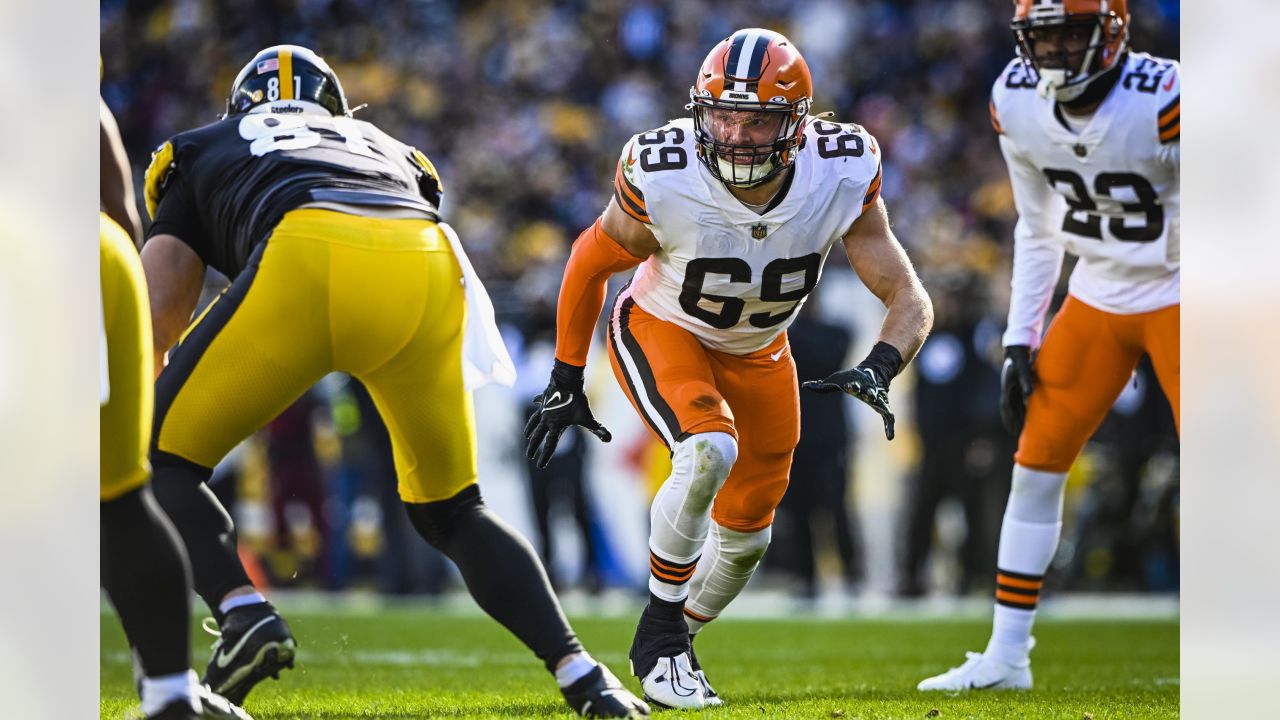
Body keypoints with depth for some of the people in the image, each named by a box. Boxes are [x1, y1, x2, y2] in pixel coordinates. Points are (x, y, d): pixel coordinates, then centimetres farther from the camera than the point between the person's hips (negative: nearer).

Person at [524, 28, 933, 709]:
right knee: (710, 453, -32)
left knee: (744, 534, 12)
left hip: (757, 352, 4)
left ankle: (672, 645, 40)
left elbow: (910, 301, -23)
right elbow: (590, 264, -13)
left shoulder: (840, 179, -28)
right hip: (661, 330, -4)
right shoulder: (662, 180, -33)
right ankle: (659, 632, -14)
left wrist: (878, 369, -44)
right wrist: (565, 380, -5)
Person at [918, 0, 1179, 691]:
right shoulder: (1017, 103, -6)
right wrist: (1021, 341, 7)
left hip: (1175, 297, -5)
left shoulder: (1162, 100, -26)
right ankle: (1006, 656, 12)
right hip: (1096, 299, 5)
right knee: (1034, 468, 3)